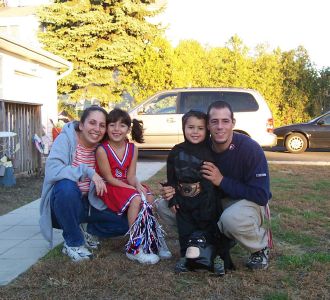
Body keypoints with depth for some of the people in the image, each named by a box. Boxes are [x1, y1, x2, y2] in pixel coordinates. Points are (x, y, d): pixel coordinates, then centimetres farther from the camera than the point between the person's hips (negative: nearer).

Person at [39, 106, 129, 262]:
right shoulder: (66, 138, -17)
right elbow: (52, 169, -33)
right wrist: (87, 171, -37)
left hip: (89, 203, 5)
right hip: (63, 203, -4)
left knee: (124, 223, -8)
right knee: (66, 186, -38)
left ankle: (87, 232, 16)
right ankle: (73, 242, -17)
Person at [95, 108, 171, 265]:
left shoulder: (132, 149, 2)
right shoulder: (102, 149, -15)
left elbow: (131, 176, 0)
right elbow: (109, 178, -15)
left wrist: (138, 185, -24)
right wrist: (133, 188, -22)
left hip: (127, 185, 6)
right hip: (109, 188, -6)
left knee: (150, 198, -19)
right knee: (136, 199, -30)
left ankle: (153, 242, -8)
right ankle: (135, 248, -26)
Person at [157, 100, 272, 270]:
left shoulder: (250, 149, -22)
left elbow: (261, 196, -26)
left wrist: (222, 181, -27)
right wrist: (174, 191, -19)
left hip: (249, 203, -5)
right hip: (214, 203, 6)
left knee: (232, 218, -42)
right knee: (164, 206, -6)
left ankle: (262, 245, -7)